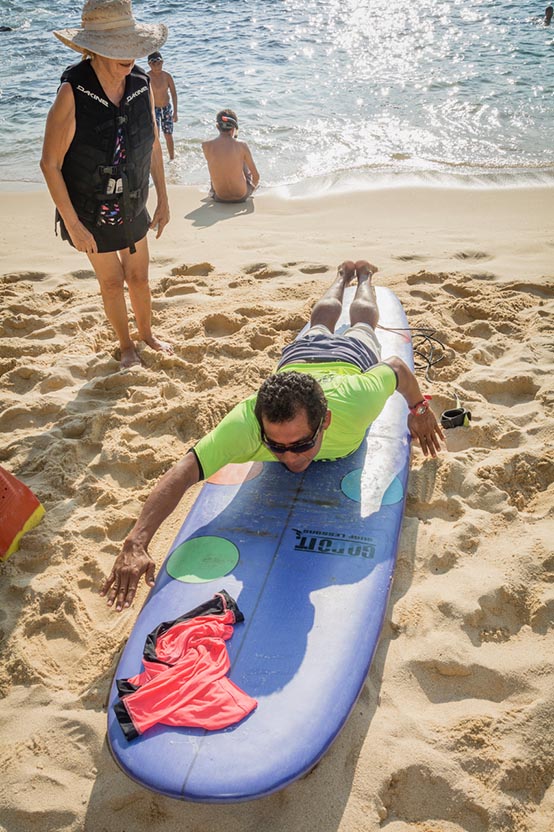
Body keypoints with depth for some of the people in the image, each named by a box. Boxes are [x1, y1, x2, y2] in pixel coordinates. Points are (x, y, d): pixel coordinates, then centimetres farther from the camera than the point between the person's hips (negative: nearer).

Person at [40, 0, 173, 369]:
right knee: (112, 283, 12)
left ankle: (147, 332, 44)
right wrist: (72, 225, -18)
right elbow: (50, 164, -19)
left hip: (134, 209, 4)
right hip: (91, 214, -3)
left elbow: (153, 146, 5)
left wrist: (163, 201, 6)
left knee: (139, 278, 18)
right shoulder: (72, 93, -24)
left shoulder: (142, 85, -10)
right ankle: (126, 344, 36)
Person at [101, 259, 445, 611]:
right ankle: (343, 274, 71)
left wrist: (420, 408, -13)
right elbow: (184, 470, -56)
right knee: (324, 315, 40)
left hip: (351, 359, -1)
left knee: (362, 320, 40)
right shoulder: (247, 420, -53)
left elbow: (397, 366, -33)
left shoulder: (353, 405, -53)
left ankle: (364, 276, 70)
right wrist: (136, 543, -68)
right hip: (297, 356, 1)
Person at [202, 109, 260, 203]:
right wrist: (253, 187, 16)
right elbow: (256, 176, -3)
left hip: (219, 197, 1)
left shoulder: (206, 145, -12)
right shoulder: (242, 145, -15)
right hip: (241, 196, -1)